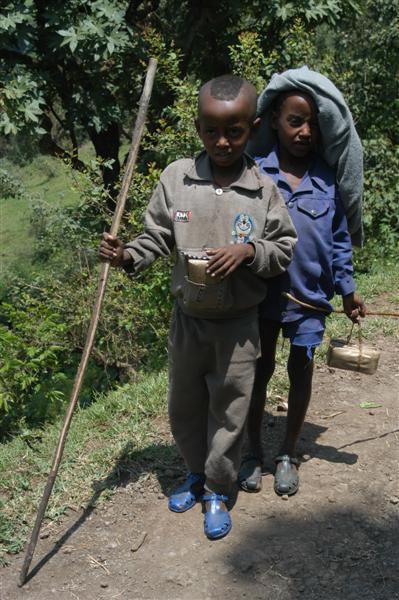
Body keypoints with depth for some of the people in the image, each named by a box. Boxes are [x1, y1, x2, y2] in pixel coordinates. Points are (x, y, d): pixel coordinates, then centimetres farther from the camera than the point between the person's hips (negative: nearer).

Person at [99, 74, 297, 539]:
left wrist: (248, 251, -20)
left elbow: (285, 248, -2)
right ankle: (197, 472, 43)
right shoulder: (176, 177, -7)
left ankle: (218, 492, 30)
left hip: (237, 323, -2)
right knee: (183, 405, 17)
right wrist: (128, 257, -17)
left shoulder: (263, 188, -10)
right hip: (187, 318, 2)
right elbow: (157, 237, 2)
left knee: (229, 409, 9)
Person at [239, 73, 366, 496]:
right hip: (262, 292, -1)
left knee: (301, 371, 13)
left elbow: (338, 240, 5)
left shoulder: (328, 180, -4)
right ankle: (254, 451, 33)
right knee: (260, 371, 13)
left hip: (310, 295, 2)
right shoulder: (253, 173, -11)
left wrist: (348, 290, 7)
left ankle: (288, 454, 33)